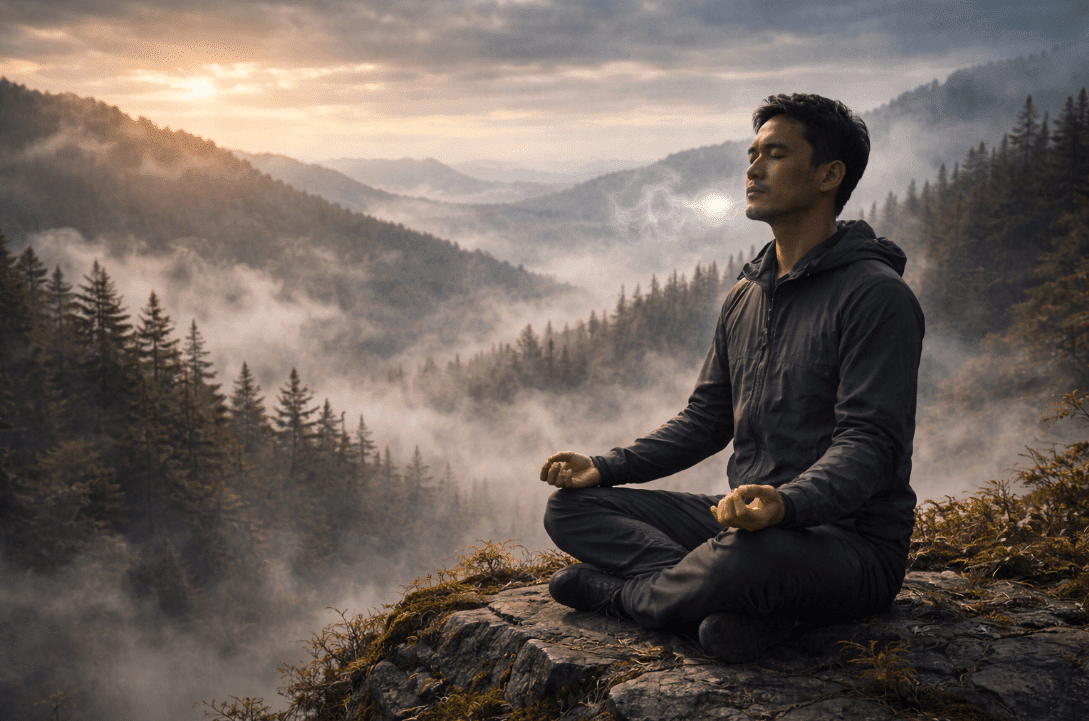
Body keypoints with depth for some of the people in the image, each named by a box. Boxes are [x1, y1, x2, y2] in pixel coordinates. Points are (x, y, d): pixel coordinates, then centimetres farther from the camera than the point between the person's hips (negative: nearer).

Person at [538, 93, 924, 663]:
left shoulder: (875, 295, -12)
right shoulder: (746, 295, 13)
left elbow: (869, 443, -20)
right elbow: (708, 417, 17)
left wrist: (786, 502, -39)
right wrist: (606, 467, 5)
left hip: (852, 542, -7)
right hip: (746, 517, 8)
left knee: (746, 556, -41)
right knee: (572, 506, -2)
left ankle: (623, 593, -9)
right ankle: (744, 604, -18)